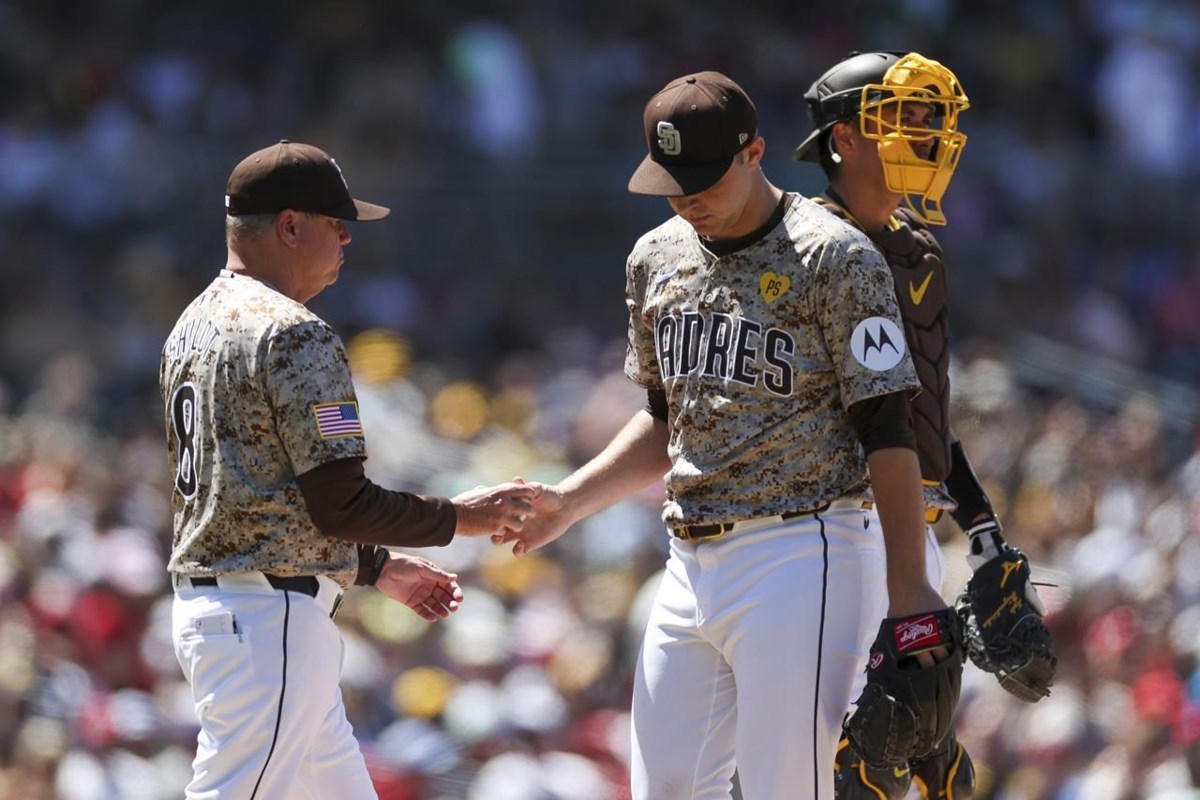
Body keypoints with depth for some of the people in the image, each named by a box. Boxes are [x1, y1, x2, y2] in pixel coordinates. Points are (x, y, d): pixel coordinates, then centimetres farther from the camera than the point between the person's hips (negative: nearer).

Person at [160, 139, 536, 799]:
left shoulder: (192, 326, 16)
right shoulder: (294, 336, -14)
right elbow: (337, 503, -18)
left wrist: (375, 566, 23)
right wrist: (457, 517, -4)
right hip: (272, 619, -10)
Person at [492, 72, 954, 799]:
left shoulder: (835, 260, -9)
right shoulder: (658, 260, 13)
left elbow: (887, 432, -12)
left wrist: (909, 591, -18)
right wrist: (568, 502, 9)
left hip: (804, 556, -8)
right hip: (692, 566, 8)